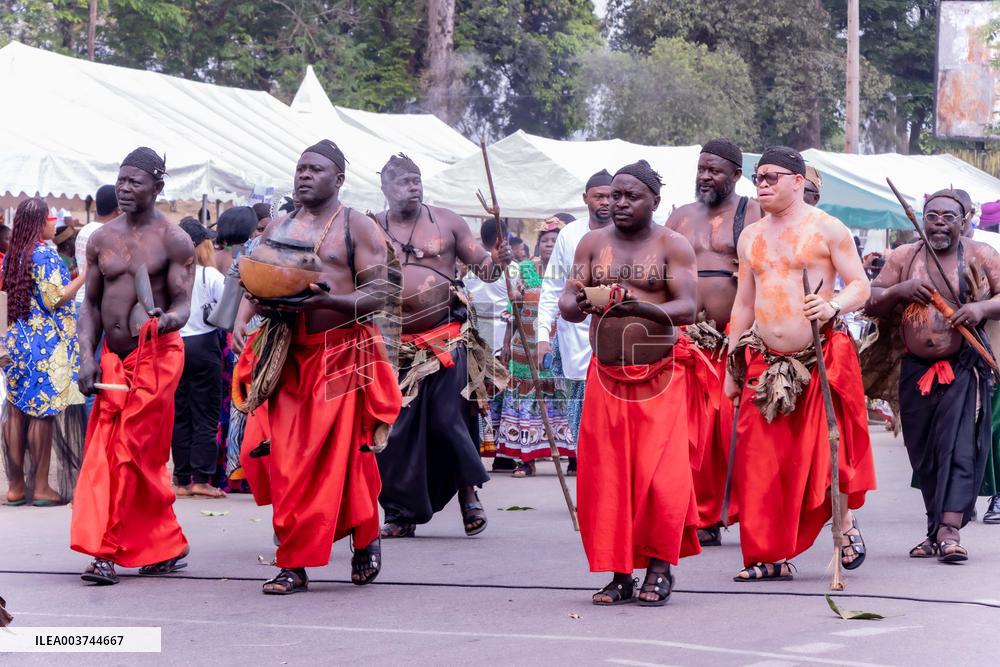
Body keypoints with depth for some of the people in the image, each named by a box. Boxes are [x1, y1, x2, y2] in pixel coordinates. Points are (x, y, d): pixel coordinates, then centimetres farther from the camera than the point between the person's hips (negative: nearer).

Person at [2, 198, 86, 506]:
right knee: (42, 414, -3)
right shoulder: (45, 256, -12)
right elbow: (55, 300, -15)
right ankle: (40, 487, -1)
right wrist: (84, 275, -9)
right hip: (45, 345, -7)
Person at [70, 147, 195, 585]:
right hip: (112, 357, 6)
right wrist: (87, 358, 1)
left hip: (155, 354, -6)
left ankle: (108, 551, -5)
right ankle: (167, 548, 14)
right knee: (105, 454, 4)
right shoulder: (101, 240, 11)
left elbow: (182, 303, -8)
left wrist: (170, 318, -31)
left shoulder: (173, 240, -4)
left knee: (131, 453, -8)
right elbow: (91, 303, 13)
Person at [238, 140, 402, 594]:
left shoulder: (358, 228, 3)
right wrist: (267, 304, -5)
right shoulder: (277, 229, 17)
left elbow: (378, 293, -5)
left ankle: (365, 538, 17)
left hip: (340, 356, -4)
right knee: (278, 453, -5)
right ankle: (294, 565, 0)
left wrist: (326, 300, -21)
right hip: (287, 355, 4)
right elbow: (254, 288, 19)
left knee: (343, 453, -7)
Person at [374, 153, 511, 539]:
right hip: (396, 344, 1)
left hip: (447, 340, -1)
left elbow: (483, 266, 8)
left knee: (448, 418, -9)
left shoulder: (445, 222, 8)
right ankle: (401, 514, 9)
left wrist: (497, 262, -13)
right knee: (396, 426, 0)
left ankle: (468, 492, 12)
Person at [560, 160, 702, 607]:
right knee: (605, 479, 0)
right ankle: (620, 573, 7)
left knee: (660, 477, -8)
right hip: (606, 377, 3)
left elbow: (688, 307, -12)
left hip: (661, 378, -3)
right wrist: (578, 303, -23)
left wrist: (641, 308, -30)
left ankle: (659, 568, 6)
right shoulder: (594, 243, 9)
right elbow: (567, 303, 3)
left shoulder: (672, 246, -1)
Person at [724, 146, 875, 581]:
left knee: (828, 448, -3)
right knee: (762, 460, -2)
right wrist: (732, 366, 16)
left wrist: (834, 305, -25)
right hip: (766, 363, 5)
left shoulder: (826, 229, -1)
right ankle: (773, 556, 2)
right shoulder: (750, 238, 15)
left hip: (821, 360, -5)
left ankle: (845, 522, 21)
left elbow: (860, 286, -3)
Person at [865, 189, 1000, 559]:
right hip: (917, 370, 3)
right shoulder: (904, 258, 8)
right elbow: (870, 303, 7)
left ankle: (949, 530, -20)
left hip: (965, 368, -3)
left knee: (960, 445, -14)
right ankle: (936, 530, 16)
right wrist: (901, 290, -11)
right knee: (924, 452, 7)